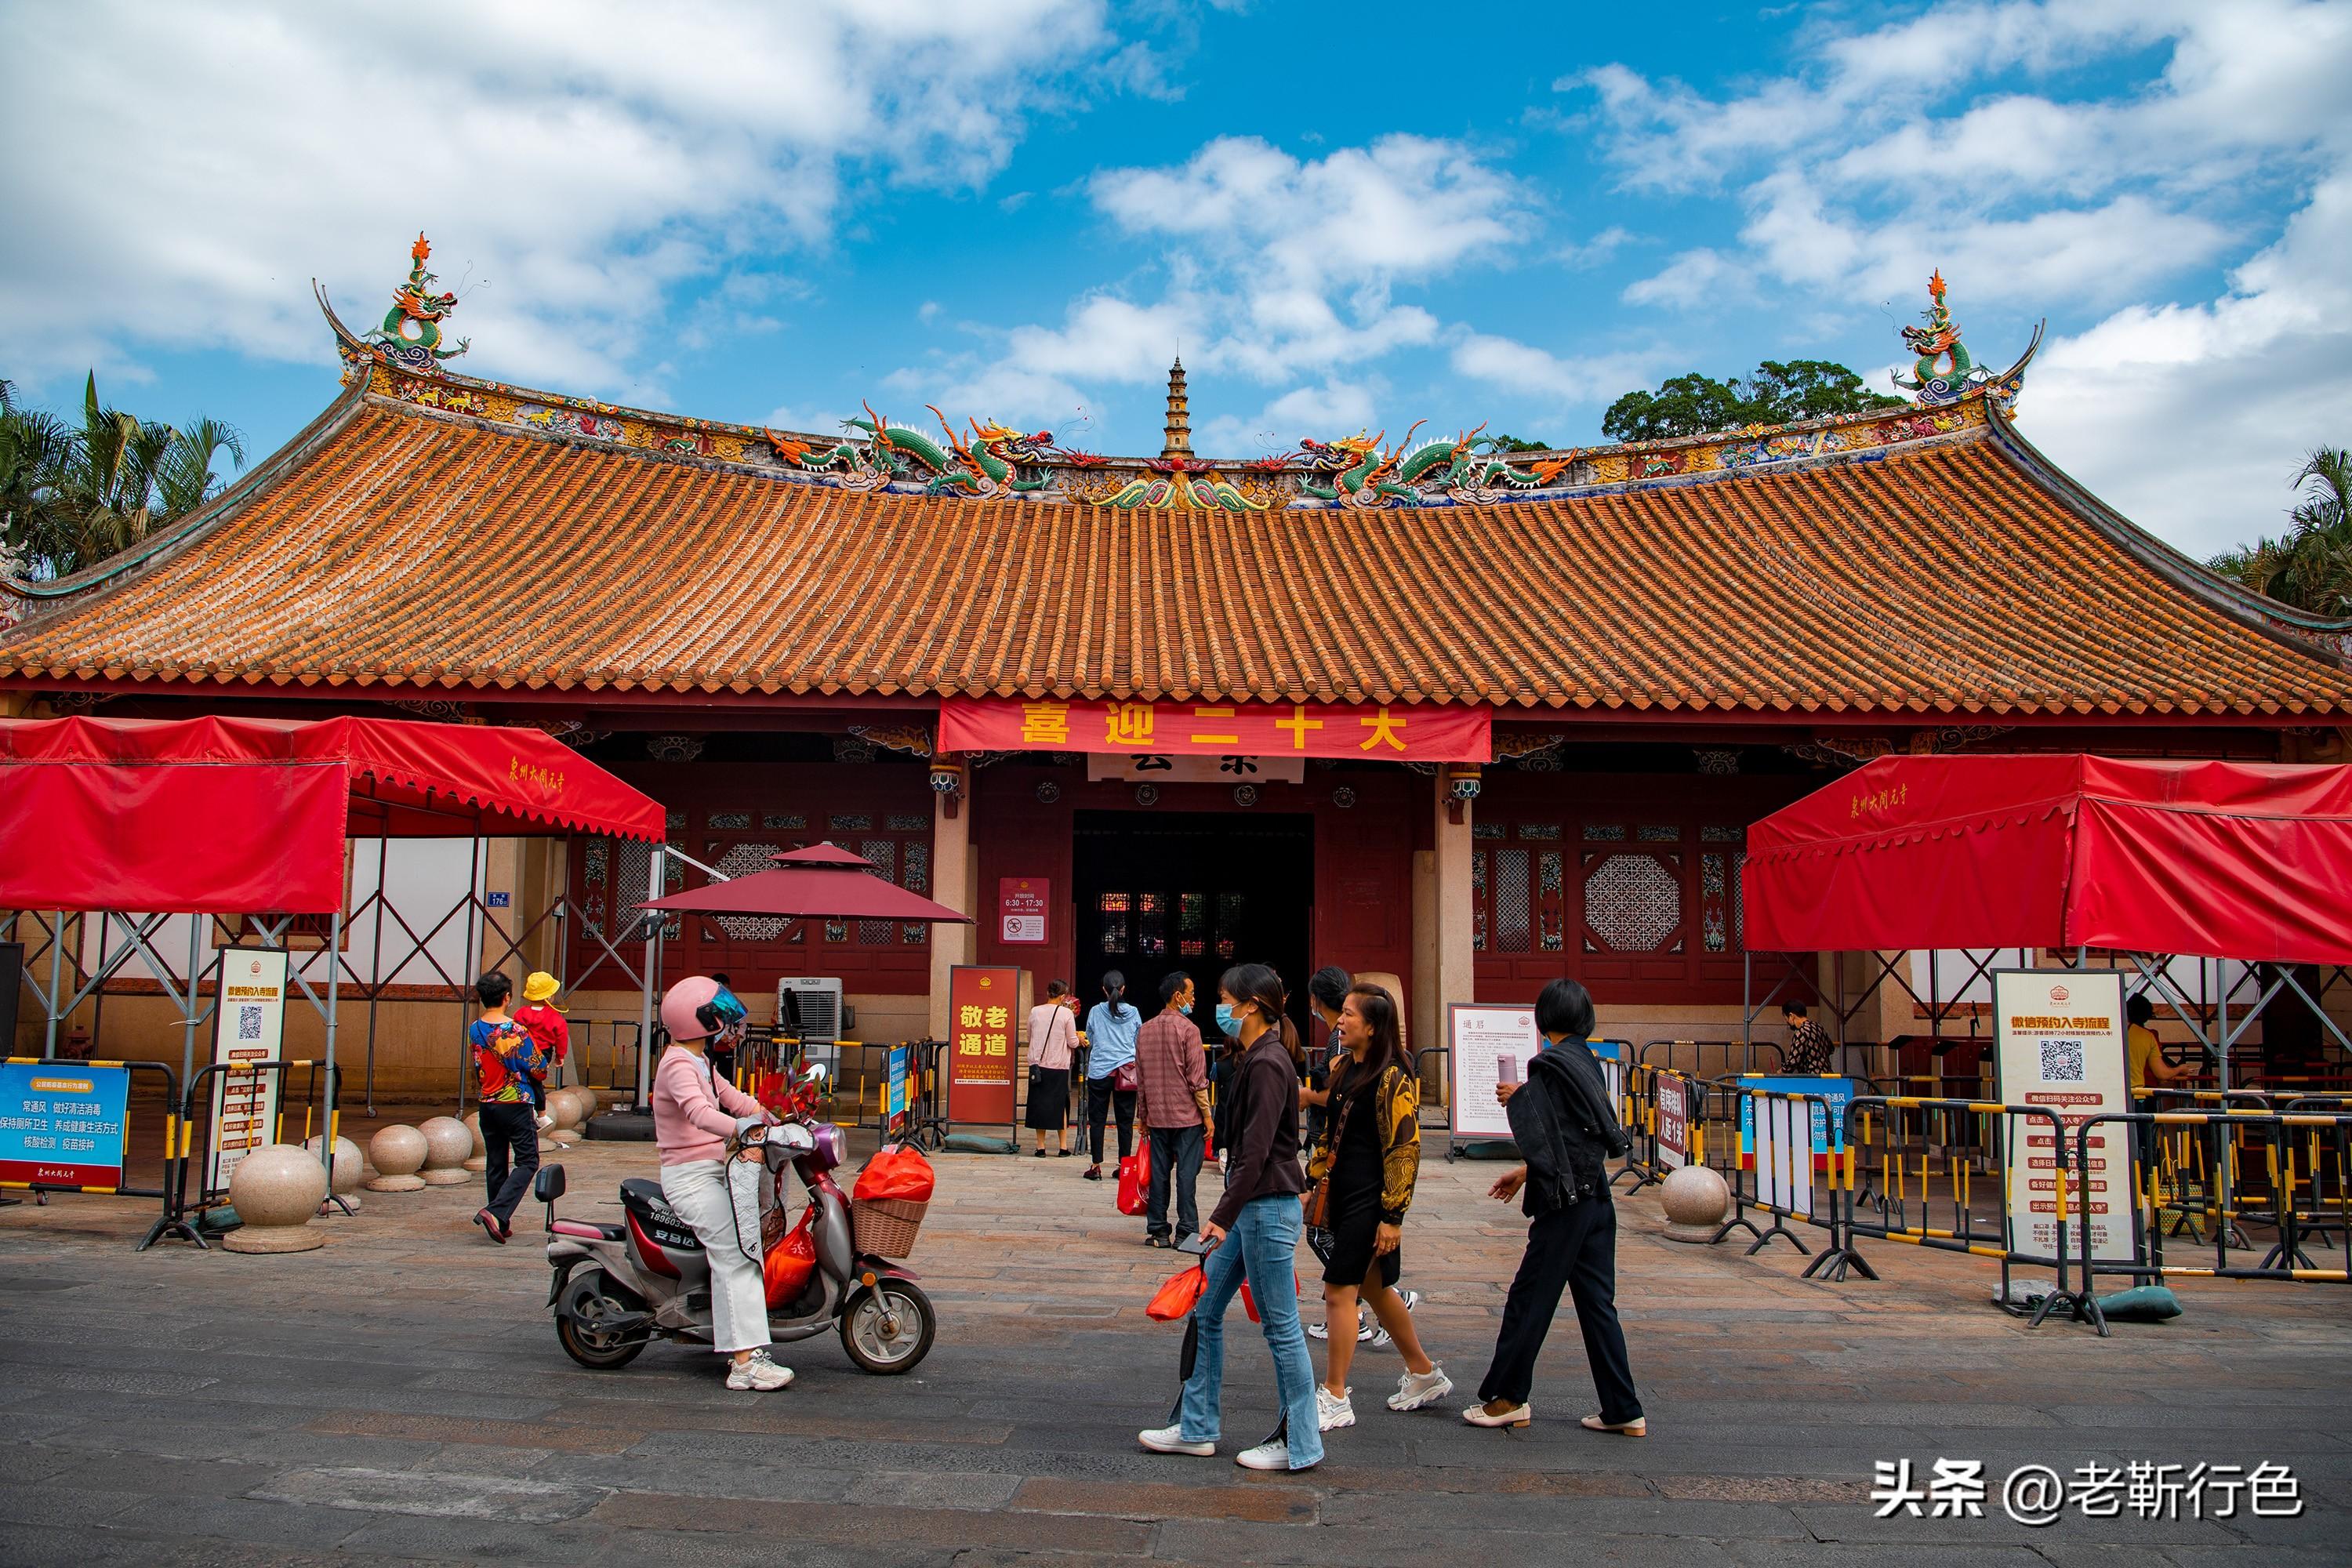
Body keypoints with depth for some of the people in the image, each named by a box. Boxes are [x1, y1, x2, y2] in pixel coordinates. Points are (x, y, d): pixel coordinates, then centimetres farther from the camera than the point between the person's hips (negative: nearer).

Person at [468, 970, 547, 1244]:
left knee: (496, 1165, 13)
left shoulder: (474, 1029, 0)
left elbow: (477, 1070, 12)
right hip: (517, 1105, -6)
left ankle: (501, 1223, 18)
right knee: (527, 1162, 2)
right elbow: (539, 1068, -9)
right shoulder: (515, 1031, -17)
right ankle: (496, 1212, -15)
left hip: (488, 1105, 6)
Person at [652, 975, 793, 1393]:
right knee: (736, 1252, -18)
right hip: (691, 1177, -10)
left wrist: (775, 1120, 5)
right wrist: (743, 1130, -43)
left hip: (711, 1172, 10)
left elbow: (732, 1098, 18)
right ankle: (746, 1360, -23)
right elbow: (699, 1112, -32)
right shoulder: (678, 1065, -15)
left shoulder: (699, 1062, 18)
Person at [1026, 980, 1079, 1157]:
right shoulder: (1066, 1013, -7)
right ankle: (1063, 1146, 10)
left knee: (1039, 1103, 8)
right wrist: (1079, 1038, 17)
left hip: (1037, 1064, 2)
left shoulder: (1035, 1011, 1)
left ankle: (1041, 1146, 7)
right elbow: (1073, 1043, -4)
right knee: (1060, 1105, 9)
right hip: (1059, 1066, -2)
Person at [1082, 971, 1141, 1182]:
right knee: (1125, 1120, 7)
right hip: (1127, 1073, 1)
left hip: (1099, 1071, -1)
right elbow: (1139, 1043, 10)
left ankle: (1096, 1166, 4)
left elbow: (1090, 1040, 10)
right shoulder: (1134, 1013, 0)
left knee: (1097, 1119, 5)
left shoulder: (1096, 1012, -3)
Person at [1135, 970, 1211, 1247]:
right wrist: (1207, 1115, -5)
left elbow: (1140, 1079, 12)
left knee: (1159, 1173, 8)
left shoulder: (1145, 1030, 8)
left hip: (1156, 1116, 5)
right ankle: (1186, 1233, 1)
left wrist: (1143, 1116, 19)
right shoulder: (1188, 1029, -11)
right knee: (1186, 1174, -1)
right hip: (1187, 1115, -5)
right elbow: (1197, 1079, -12)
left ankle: (1157, 1232, 11)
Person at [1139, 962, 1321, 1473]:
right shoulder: (1253, 1059, 13)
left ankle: (1300, 1444, 12)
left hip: (1268, 1207, -10)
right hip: (1249, 1207, 10)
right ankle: (1197, 1428, 24)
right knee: (1205, 1313, 14)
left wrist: (1223, 1216, -24)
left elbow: (1256, 1150, -23)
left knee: (1280, 1325, 0)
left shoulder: (1268, 1064, -17)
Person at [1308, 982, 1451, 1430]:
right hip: (1344, 1196, 9)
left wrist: (1393, 1216, -19)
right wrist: (1312, 1183, 15)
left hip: (1370, 1200, -9)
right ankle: (1425, 1375, 33)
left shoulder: (1392, 1078, -16)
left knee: (1339, 1290, -6)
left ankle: (1335, 1400, 4)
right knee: (1374, 1287, 17)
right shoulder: (1343, 1068, 10)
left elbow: (1405, 1148, -18)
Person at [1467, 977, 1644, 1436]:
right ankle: (1623, 1410, 15)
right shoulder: (1588, 1063, 10)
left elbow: (1540, 1137, -18)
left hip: (1565, 1203, -8)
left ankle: (1506, 1398, 14)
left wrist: (1517, 1098, -2)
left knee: (1528, 1301, 3)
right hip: (1597, 1199, 8)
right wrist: (1527, 1172, 24)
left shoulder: (1550, 1066, -15)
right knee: (1597, 1304, 12)